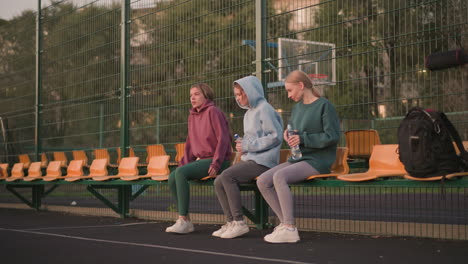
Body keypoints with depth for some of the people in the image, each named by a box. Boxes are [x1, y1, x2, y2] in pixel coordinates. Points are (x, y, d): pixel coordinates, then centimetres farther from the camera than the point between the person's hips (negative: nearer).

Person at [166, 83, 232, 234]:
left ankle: (183, 220, -24)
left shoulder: (213, 112, -8)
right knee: (172, 177, -12)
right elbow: (190, 143, 20)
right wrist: (183, 163, 7)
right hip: (201, 159, 8)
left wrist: (216, 163, -22)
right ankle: (185, 221, -9)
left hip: (216, 160, -8)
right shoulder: (192, 116, 17)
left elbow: (223, 138, -15)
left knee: (181, 173, -27)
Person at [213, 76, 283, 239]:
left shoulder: (264, 109, -7)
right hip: (249, 159, 9)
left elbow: (276, 136, -16)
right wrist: (242, 144, 8)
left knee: (227, 176, -26)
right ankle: (231, 222, -4)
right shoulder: (249, 113, 22)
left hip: (263, 161, -9)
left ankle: (239, 223, -22)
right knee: (218, 182, -6)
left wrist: (249, 146, -15)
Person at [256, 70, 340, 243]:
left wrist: (303, 139, -17)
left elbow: (332, 136, -14)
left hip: (318, 161, -8)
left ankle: (290, 230, -28)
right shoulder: (297, 108, 16)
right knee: (262, 181, -8)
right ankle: (285, 222, -5)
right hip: (298, 158, 8)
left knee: (279, 176, -30)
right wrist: (288, 134, 4)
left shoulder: (324, 105, -7)